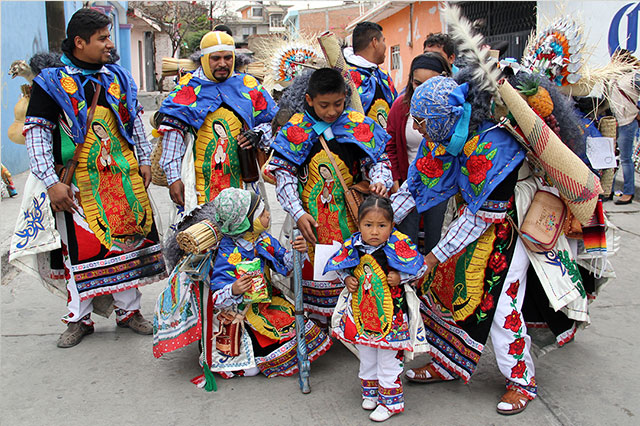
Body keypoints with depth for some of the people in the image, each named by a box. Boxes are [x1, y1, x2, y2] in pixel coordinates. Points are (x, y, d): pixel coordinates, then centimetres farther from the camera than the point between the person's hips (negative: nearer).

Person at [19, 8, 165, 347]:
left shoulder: (118, 77, 9)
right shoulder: (51, 82, -5)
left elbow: (135, 121, 18)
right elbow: (36, 133, -7)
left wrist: (144, 160, 12)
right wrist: (51, 182, -13)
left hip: (123, 177, 4)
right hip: (78, 182, -4)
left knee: (128, 239, 8)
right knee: (80, 249, 2)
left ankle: (128, 310, 23)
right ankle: (79, 318, 19)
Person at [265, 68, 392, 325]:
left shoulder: (359, 126, 2)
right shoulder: (296, 129, -1)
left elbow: (377, 161, 7)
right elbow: (283, 174, -3)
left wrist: (379, 181, -17)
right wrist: (298, 213, -12)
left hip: (349, 213, 1)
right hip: (312, 215, -1)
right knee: (316, 264, 4)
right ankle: (319, 319, 21)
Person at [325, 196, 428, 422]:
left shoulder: (399, 245, -18)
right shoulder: (353, 246, -8)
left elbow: (420, 267, -8)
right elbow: (340, 266, 11)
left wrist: (400, 278, -22)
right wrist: (347, 279, -7)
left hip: (390, 312, -4)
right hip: (361, 309, 4)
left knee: (388, 359, 8)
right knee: (366, 357, 20)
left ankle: (390, 401, 24)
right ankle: (371, 391, 41)